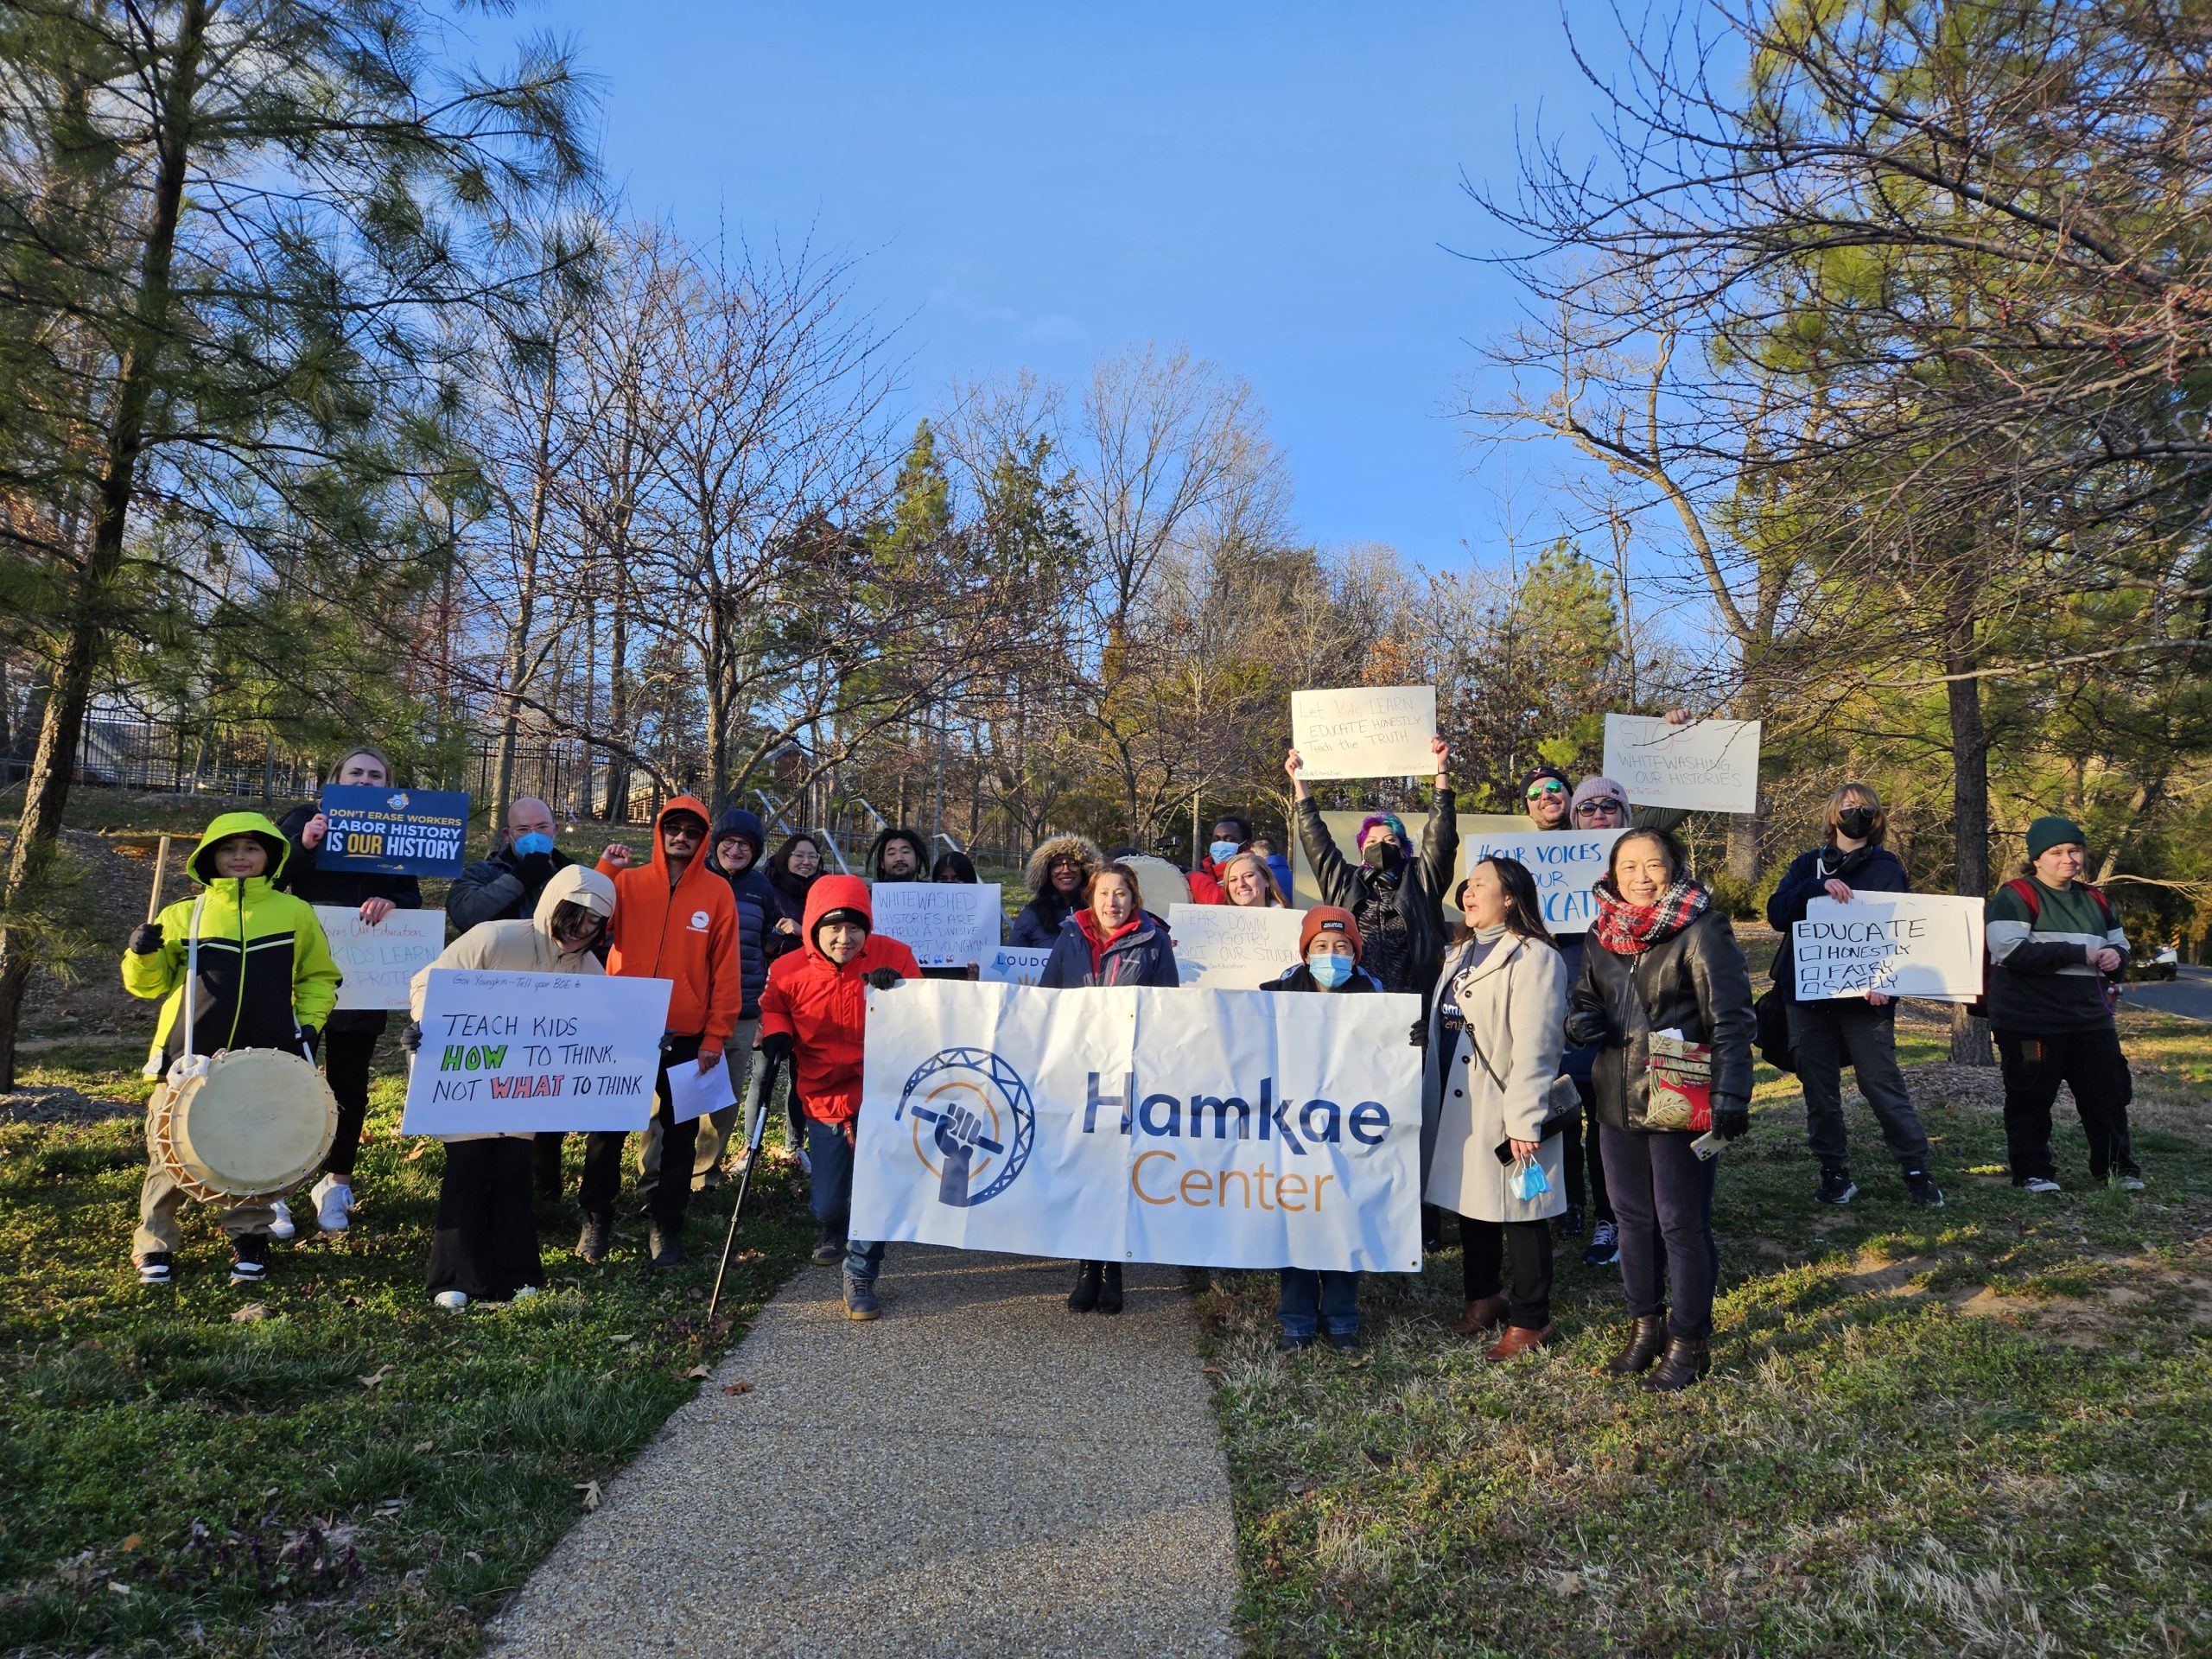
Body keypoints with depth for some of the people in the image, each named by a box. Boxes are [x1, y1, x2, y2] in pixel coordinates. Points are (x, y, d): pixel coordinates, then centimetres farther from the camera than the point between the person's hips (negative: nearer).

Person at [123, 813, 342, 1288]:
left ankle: (249, 1239, 25)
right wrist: (142, 954, -8)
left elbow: (319, 978, 13)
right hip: (190, 1057, 1)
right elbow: (148, 983, 13)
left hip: (266, 1062, 0)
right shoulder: (183, 916, 6)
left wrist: (308, 1023, -1)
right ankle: (155, 1243, 23)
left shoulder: (295, 913, 5)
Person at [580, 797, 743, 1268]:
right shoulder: (628, 881, 2)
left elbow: (726, 968, -2)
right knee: (606, 1128, 8)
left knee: (679, 1134, 9)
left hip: (685, 1037, 0)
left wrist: (715, 1036, -6)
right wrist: (604, 871, -18)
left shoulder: (717, 891, -1)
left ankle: (666, 1227, 24)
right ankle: (597, 1220, 26)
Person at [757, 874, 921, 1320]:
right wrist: (775, 1033, -8)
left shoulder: (895, 957, -12)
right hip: (825, 1096, 2)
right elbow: (772, 1008, 14)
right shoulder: (789, 971, -9)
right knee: (829, 1203, 9)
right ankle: (831, 1230, 48)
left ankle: (861, 1275, 9)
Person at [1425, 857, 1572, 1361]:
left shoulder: (1534, 957, -13)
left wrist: (1524, 1121, -22)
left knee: (1520, 1214, 2)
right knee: (1471, 1205, 17)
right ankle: (1483, 1299, 33)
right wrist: (1433, 1102, 19)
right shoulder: (1462, 953, 16)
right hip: (1458, 1110, 9)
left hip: (1507, 1112, -8)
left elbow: (1533, 1046, -19)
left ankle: (1530, 1321, 14)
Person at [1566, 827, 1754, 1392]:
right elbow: (1584, 996, 19)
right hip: (1618, 1101, 6)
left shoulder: (1703, 930, -10)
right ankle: (1645, 1326, 31)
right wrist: (1579, 1017, -5)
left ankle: (1689, 1341, 19)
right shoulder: (1602, 936, 7)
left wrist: (1731, 1093, -21)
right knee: (1632, 1216, 15)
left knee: (1682, 1222, 3)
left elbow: (1731, 1018, -14)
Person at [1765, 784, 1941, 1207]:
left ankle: (1915, 1168, 9)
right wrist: (1818, 887, -19)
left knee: (1883, 1083, -4)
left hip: (1864, 996, -2)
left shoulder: (1887, 868, 6)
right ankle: (1834, 1172, 16)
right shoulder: (1807, 865, 11)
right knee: (1819, 1089, 6)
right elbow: (1777, 914, -3)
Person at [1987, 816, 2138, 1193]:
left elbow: (2119, 943, 29)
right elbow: (2011, 950, -21)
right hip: (2031, 1020, -6)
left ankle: (2116, 1166, 26)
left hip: (2089, 1017, 7)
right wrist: (2079, 954, -18)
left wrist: (2116, 956, 3)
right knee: (2031, 1098, 1)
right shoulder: (2015, 897, -9)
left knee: (2109, 1091, 10)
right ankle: (2033, 1172, 12)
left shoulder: (2095, 901, 15)